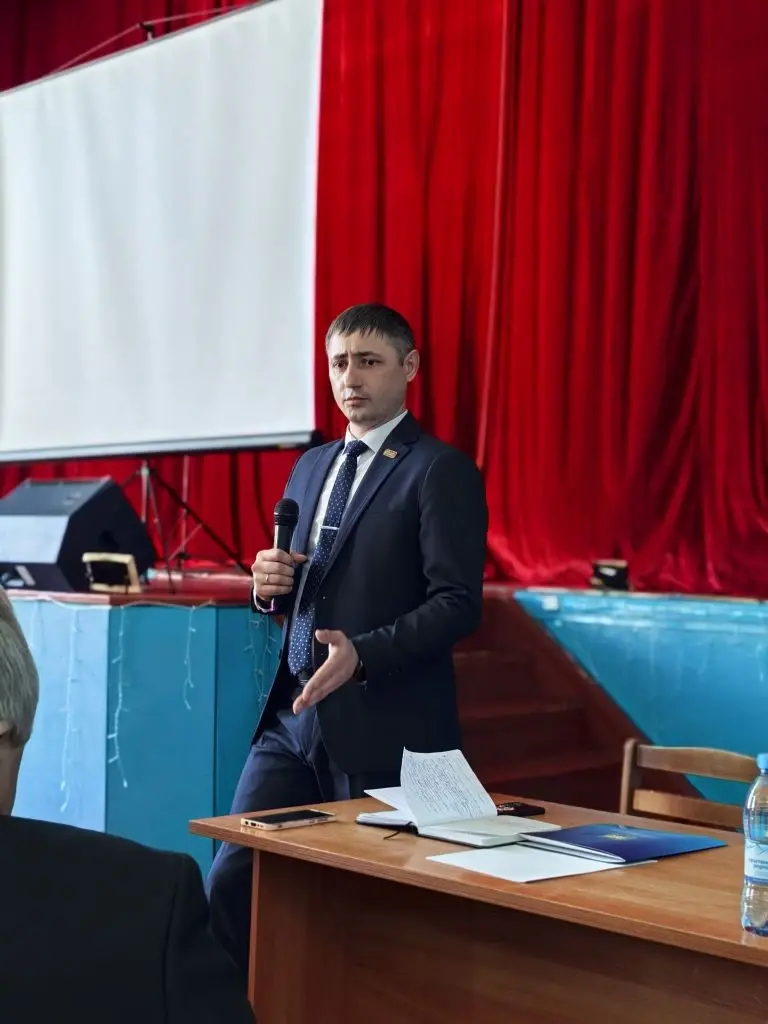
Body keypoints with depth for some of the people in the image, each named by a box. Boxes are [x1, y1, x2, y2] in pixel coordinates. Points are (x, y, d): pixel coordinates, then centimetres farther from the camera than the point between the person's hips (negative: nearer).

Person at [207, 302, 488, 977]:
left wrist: (363, 654, -26)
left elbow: (458, 604, -14)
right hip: (294, 715, 7)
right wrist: (270, 585, 1)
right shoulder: (312, 466, 16)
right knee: (231, 882, 5)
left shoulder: (440, 471, -7)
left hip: (384, 726, -6)